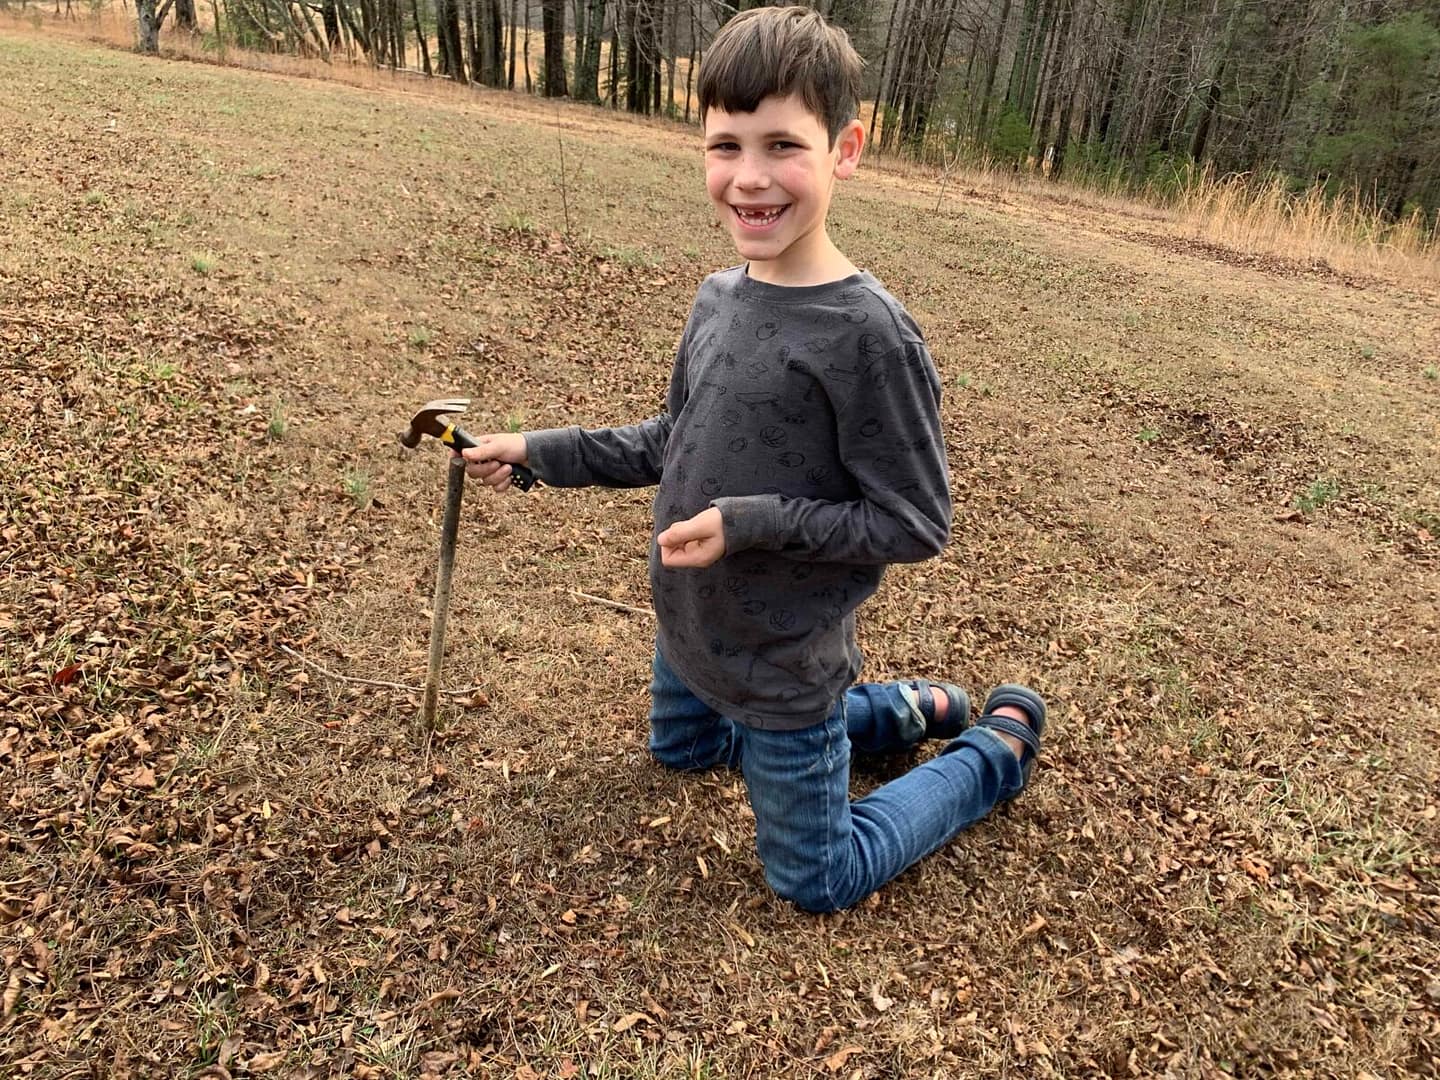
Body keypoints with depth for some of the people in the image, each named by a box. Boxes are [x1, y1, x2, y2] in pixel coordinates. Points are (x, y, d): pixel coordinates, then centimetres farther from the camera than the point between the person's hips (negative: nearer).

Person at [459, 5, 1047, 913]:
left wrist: (752, 523, -28)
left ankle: (999, 747, 29)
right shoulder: (716, 299, -4)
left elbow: (917, 524, -21)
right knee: (682, 747, 34)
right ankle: (899, 710, 39)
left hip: (784, 664, -7)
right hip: (690, 633, 8)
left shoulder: (868, 333, -26)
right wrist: (541, 453, 5)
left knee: (816, 884, 11)